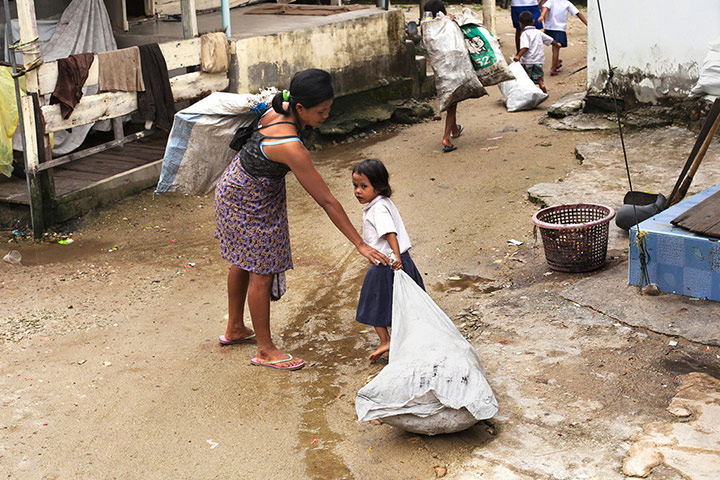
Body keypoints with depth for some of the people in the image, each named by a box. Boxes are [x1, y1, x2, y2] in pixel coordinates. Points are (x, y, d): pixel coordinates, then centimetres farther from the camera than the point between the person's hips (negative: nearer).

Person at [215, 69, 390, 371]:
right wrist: (360, 245, -29)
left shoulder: (279, 110, -12)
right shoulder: (290, 147, -36)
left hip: (236, 187, 9)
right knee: (262, 272, 1)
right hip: (249, 204, -9)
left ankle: (235, 329, 40)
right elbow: (327, 201, -34)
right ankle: (265, 350, 15)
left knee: (245, 262, 22)